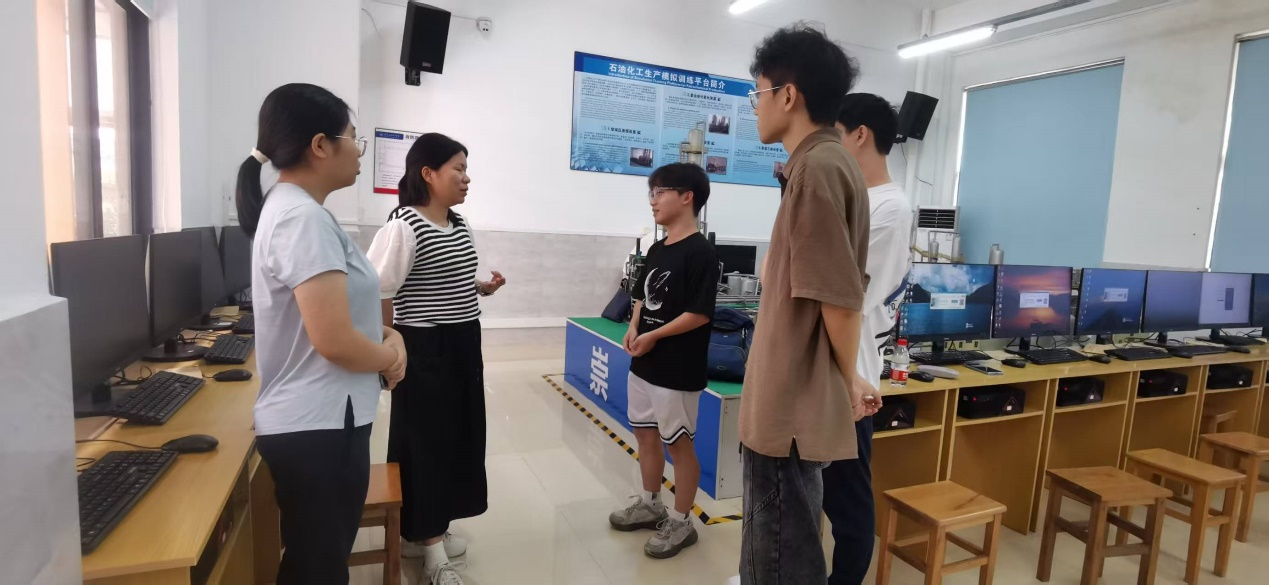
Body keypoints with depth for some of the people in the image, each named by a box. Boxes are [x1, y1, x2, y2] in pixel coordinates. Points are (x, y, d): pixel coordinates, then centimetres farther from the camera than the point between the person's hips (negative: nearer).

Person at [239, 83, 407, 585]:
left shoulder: (292, 208, 11)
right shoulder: (304, 219, -21)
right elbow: (335, 342, -26)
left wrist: (385, 334, 1)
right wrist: (390, 355, -7)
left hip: (317, 419, 10)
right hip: (319, 427, -10)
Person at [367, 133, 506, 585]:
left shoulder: (460, 224, 9)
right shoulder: (404, 226, -18)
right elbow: (375, 291, -21)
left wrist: (482, 288, 4)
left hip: (463, 347, 9)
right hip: (426, 350, -9)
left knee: (457, 436, 16)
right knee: (425, 440, 4)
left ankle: (428, 531, 35)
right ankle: (430, 545, 21)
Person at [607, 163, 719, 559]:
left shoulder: (700, 252, -16)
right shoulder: (656, 249, 10)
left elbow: (700, 313, -21)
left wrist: (653, 336, -18)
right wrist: (633, 328, -1)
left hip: (677, 370, -8)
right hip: (644, 364, 9)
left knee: (679, 443, 6)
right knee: (646, 434, 19)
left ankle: (681, 522, 23)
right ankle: (650, 504, 38)